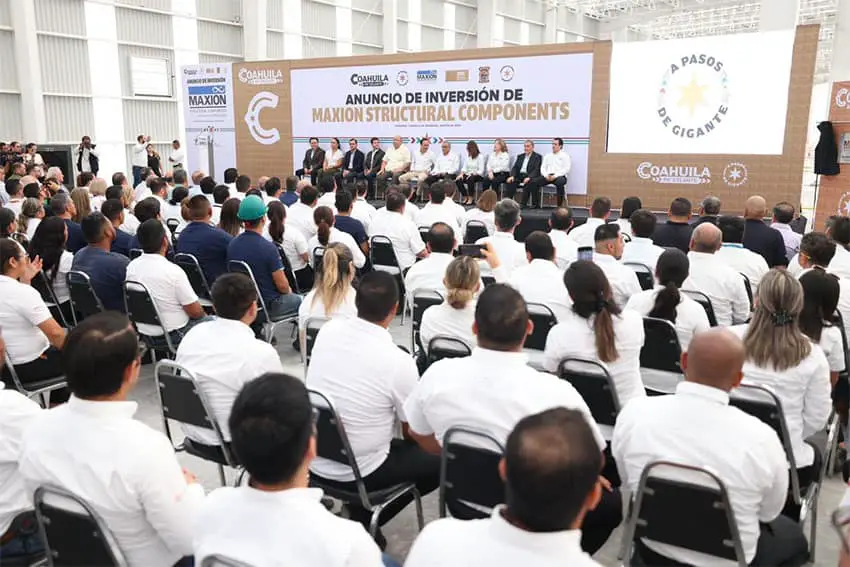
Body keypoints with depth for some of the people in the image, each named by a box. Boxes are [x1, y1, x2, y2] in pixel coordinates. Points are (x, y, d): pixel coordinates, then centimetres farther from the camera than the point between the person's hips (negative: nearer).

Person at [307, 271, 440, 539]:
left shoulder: (327, 330, -8)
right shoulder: (399, 362, -23)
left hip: (314, 460, 6)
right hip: (357, 473, -6)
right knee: (439, 461, 11)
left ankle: (357, 514, 17)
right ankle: (363, 521, 8)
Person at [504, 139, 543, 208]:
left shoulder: (537, 157, 4)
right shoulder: (520, 156, 21)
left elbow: (536, 170, -9)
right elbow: (515, 168, 12)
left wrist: (529, 177, -27)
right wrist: (512, 176, -10)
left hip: (530, 177, -4)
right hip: (519, 176, 5)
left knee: (528, 183, -36)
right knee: (510, 182, -23)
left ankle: (524, 204, -29)